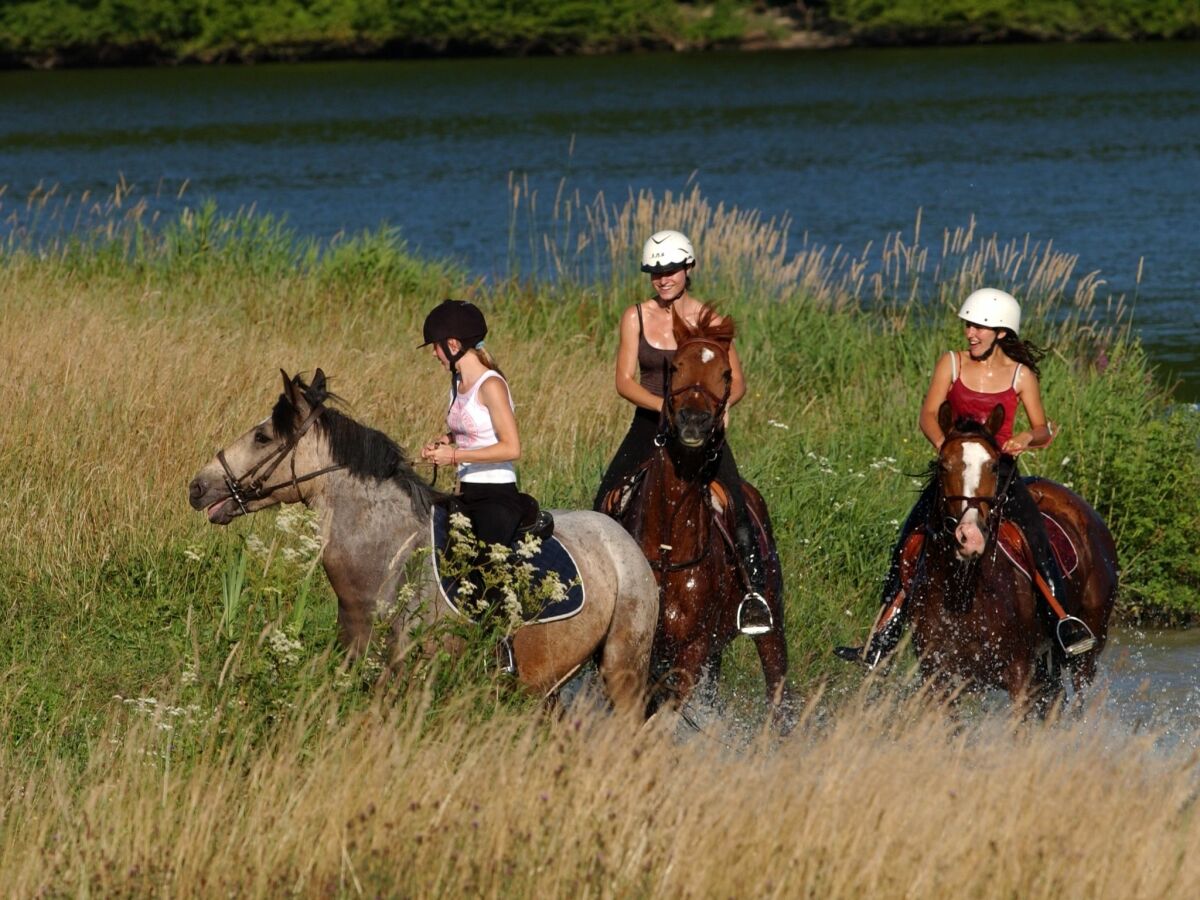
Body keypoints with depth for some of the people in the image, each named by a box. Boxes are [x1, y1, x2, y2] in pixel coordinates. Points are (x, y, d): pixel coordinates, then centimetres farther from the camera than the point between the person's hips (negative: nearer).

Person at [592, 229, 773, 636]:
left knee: (734, 503, -22)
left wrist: (721, 403, -20)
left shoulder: (709, 320, 0)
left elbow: (736, 381, 3)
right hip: (649, 426, 2)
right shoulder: (636, 317, 3)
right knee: (607, 503, -11)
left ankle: (754, 590, -18)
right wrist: (665, 405, -22)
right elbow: (625, 381, -4)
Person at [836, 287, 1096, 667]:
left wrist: (1027, 437, -23)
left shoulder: (1021, 375, 2)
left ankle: (1066, 624, -26)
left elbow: (1043, 430, 1)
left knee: (1035, 536, -25)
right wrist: (943, 444, -26)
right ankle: (881, 641, -7)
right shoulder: (952, 363, 4)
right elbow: (928, 415, -5)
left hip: (1000, 469, -1)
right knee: (908, 544, -11)